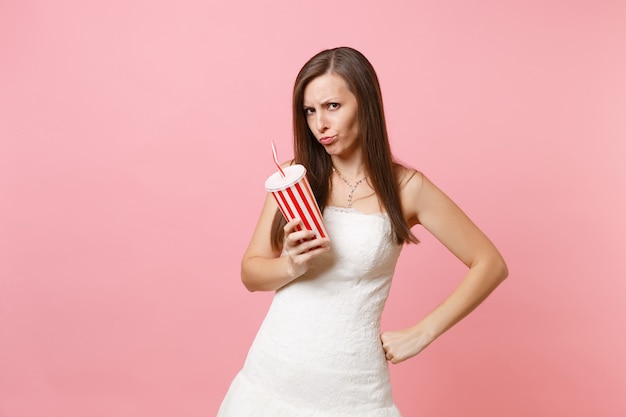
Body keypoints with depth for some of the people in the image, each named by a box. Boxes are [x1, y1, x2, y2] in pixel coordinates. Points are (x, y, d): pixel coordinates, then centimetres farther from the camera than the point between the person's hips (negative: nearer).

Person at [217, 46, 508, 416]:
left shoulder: (405, 187, -6)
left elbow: (490, 264, -2)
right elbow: (250, 273, 3)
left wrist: (421, 334, -6)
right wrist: (291, 264, -18)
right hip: (270, 375, 3)